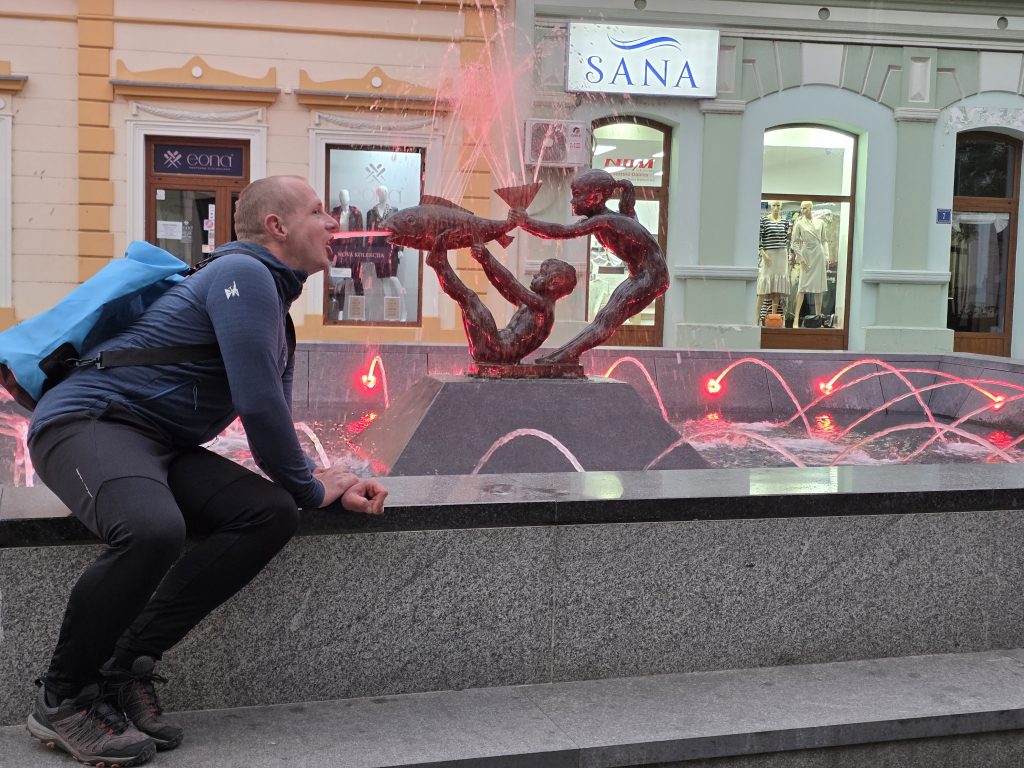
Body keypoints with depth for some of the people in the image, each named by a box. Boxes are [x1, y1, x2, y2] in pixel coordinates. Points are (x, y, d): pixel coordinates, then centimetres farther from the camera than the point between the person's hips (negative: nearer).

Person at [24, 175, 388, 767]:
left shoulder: (275, 308, 21)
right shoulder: (245, 273, -11)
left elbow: (274, 428, 24)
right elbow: (259, 406, -19)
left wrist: (333, 488, 7)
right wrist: (307, 488, -4)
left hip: (161, 445, 10)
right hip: (88, 420, -9)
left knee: (272, 514, -13)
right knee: (154, 530, -38)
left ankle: (125, 669, -10)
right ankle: (63, 699, -13)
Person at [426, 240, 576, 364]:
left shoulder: (543, 305, -8)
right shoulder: (527, 303, 22)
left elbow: (511, 283, -18)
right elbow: (500, 285, 23)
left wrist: (488, 258, -21)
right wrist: (485, 260, 11)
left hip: (495, 350, -9)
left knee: (467, 296, -15)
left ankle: (440, 262, -4)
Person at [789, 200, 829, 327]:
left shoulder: (820, 223, 9)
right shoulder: (799, 224, 0)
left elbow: (824, 241, 13)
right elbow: (795, 243, -2)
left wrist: (826, 256, 4)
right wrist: (801, 259, -8)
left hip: (819, 256, 3)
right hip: (806, 255, -3)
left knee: (819, 288, 4)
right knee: (803, 286, -9)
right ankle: (796, 319, -12)